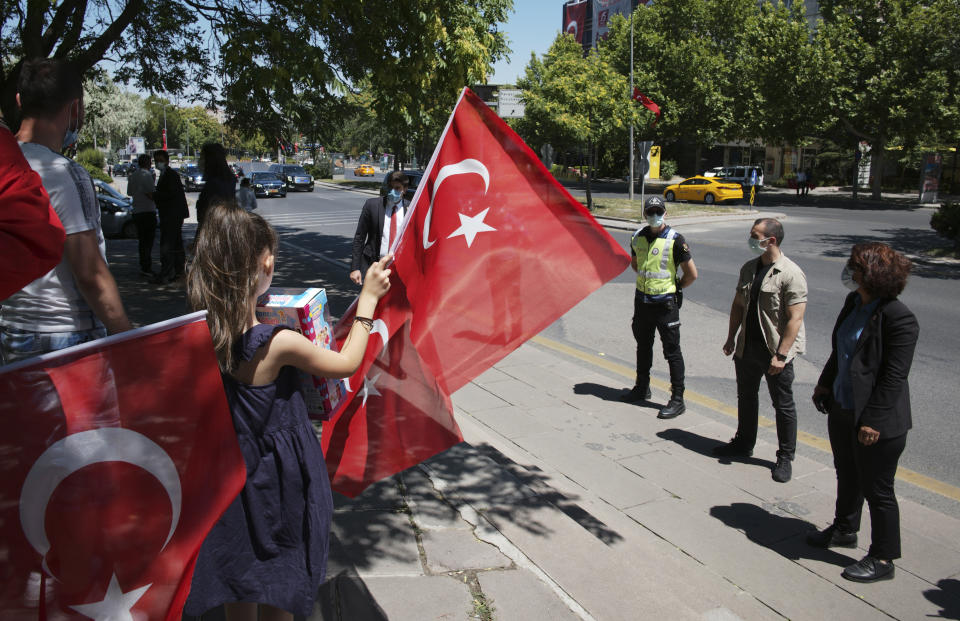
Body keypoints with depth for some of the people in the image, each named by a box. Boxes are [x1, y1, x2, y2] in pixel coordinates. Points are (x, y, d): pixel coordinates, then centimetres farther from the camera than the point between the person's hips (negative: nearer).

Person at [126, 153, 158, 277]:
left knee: (141, 240, 14)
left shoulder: (132, 176, 13)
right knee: (148, 241, -6)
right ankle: (147, 268, -7)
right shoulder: (147, 175, -13)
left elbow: (129, 193, 22)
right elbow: (151, 194, -18)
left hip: (137, 212, 8)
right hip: (148, 211, -8)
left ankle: (143, 267, 20)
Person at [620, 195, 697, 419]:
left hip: (665, 304, -6)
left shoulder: (675, 240, -13)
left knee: (672, 352, 0)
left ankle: (677, 400, 6)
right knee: (643, 347, 19)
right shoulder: (638, 237, 4)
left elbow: (692, 274, -8)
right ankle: (642, 388, 36)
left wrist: (674, 288, 1)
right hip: (642, 300, 6)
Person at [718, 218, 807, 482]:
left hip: (776, 352, -7)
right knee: (746, 396, 19)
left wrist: (781, 355, -22)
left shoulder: (791, 274, -17)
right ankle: (744, 443, 37)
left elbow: (795, 319, -19)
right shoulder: (749, 268, 5)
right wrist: (731, 338, 12)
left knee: (783, 405, 5)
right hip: (747, 347, 7)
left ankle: (785, 457, 19)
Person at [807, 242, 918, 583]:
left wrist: (874, 420, -21)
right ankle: (844, 529, 47)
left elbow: (894, 377, -22)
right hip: (842, 409, 9)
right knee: (847, 475, 26)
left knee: (877, 490, 7)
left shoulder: (898, 318, -23)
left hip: (878, 423, -8)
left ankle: (882, 559, 24)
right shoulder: (854, 302, 2)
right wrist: (825, 383, 18)